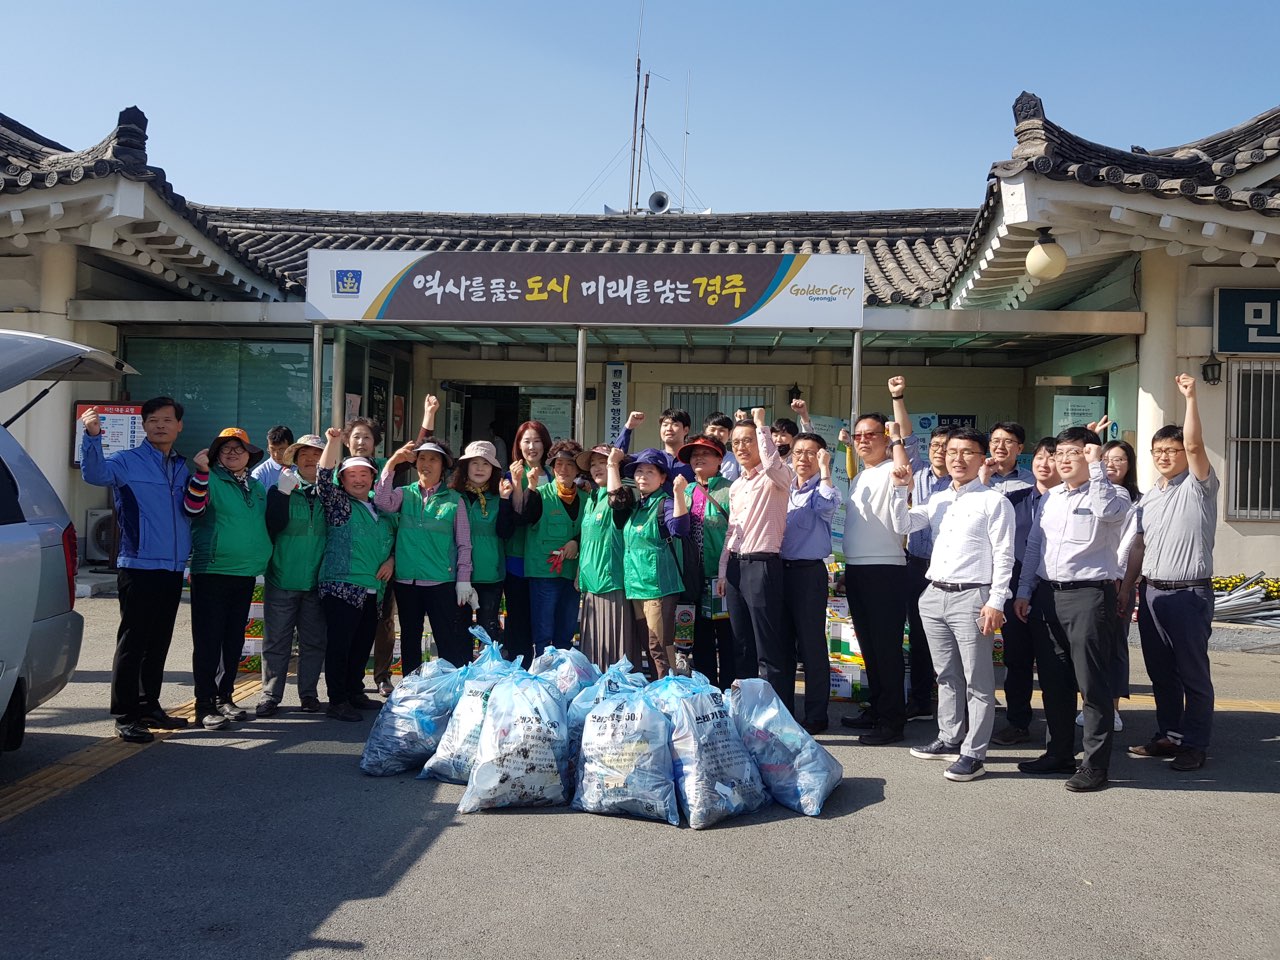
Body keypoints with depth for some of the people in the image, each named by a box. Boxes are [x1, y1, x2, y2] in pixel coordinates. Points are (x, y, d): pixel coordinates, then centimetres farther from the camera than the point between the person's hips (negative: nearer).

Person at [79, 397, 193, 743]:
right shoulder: (127, 462, -3)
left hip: (173, 568, 6)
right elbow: (95, 473, -24)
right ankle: (125, 717, 3)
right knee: (132, 642, -3)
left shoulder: (182, 467, 14)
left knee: (158, 643, 14)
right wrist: (92, 436, -39)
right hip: (138, 566, -6)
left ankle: (149, 707, 26)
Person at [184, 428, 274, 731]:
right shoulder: (209, 479, -4)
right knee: (208, 640, -4)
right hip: (211, 571, -6)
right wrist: (202, 471, -30)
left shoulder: (256, 486, 15)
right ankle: (205, 704, 1)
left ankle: (225, 698, 22)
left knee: (234, 640, 12)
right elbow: (193, 510, -23)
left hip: (246, 573, 6)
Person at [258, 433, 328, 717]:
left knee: (314, 641, 8)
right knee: (277, 641, 4)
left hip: (317, 581, 1)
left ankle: (309, 694, 19)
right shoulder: (280, 490, 4)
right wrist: (283, 493, -17)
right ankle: (270, 695, 12)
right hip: (282, 578, -1)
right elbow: (273, 526, -10)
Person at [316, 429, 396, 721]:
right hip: (342, 586, -6)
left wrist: (391, 559, 5)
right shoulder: (339, 504, 2)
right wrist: (333, 442, -22)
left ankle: (355, 693, 25)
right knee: (339, 644, -6)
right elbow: (324, 478, -13)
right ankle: (337, 701, 0)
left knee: (363, 645, 12)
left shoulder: (380, 508, 17)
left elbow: (394, 538, 24)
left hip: (373, 590, 6)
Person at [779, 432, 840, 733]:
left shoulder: (822, 489, -1)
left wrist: (825, 468, -17)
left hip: (809, 570, -6)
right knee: (782, 642, 11)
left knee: (811, 645, -2)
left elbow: (827, 506, -25)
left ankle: (816, 715, 7)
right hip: (780, 569, 6)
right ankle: (782, 709, 20)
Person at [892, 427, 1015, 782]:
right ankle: (950, 740, 27)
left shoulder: (994, 501, -5)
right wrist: (901, 489, -2)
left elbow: (1003, 556, -9)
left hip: (972, 597, -7)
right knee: (947, 675, 16)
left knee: (977, 680, -1)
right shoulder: (938, 500, 16)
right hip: (934, 594, 7)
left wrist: (995, 602, -15)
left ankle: (973, 754, 4)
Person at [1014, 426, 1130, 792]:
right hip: (1047, 594, 7)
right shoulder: (1049, 498, 17)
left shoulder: (1111, 495, -2)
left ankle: (1095, 764, 4)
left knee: (1091, 683, -3)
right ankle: (1059, 753, 25)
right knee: (1053, 680, 13)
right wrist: (1024, 592, 13)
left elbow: (1107, 511, -27)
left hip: (1088, 594, -6)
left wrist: (1096, 464, -18)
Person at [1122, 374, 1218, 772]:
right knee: (1160, 672, 13)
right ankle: (1168, 734, 24)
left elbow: (1195, 445, -21)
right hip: (1151, 591, 6)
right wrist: (1124, 590, 11)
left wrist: (1191, 397, -26)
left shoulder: (1198, 486, -3)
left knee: (1193, 673, 1)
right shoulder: (1148, 497, 15)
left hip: (1189, 592, -6)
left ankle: (1194, 744, 8)